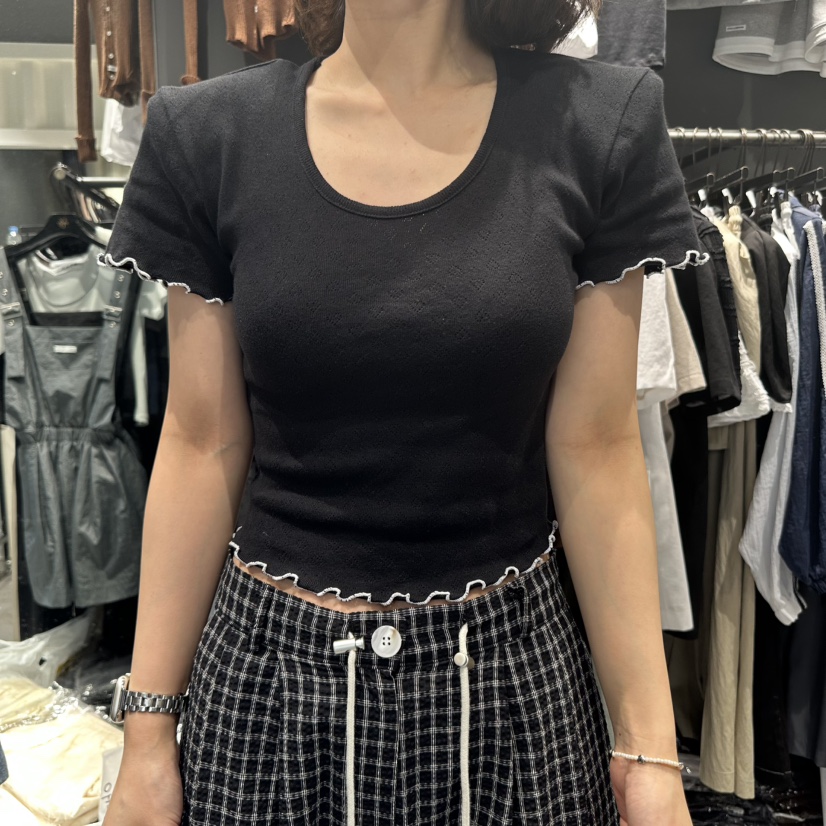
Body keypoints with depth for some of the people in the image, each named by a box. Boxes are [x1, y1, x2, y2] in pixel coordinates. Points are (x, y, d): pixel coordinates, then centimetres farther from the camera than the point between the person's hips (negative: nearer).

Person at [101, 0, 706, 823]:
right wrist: (148, 729, 2)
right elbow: (202, 446, -2)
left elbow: (594, 451, -5)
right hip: (268, 670, 1)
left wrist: (651, 749, -3)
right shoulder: (208, 135, -4)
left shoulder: (599, 124, -7)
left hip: (513, 666, 0)